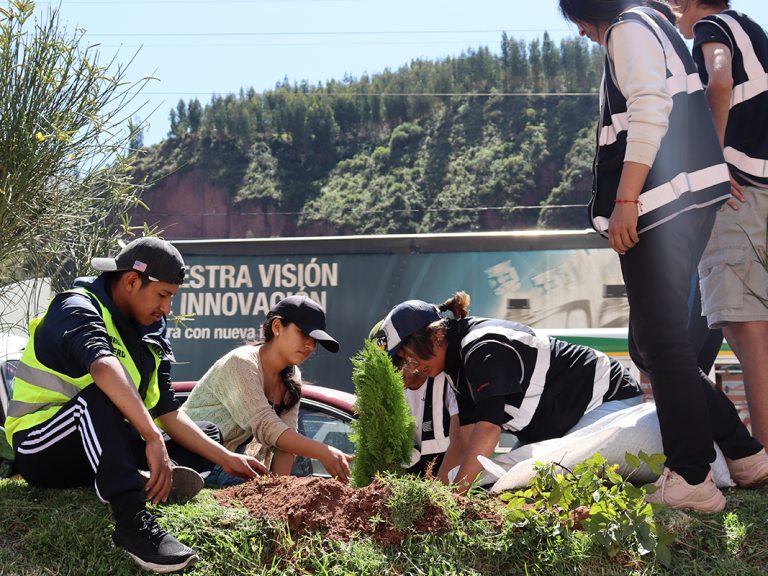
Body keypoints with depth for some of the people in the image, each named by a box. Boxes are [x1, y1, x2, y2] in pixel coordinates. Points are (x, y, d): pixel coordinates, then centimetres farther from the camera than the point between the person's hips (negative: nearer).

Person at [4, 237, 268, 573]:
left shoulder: (151, 332, 9)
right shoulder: (78, 309, -17)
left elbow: (168, 414, 7)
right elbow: (103, 367, -40)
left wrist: (226, 458, -4)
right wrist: (153, 440, -49)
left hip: (97, 447, 8)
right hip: (40, 451, -8)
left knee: (208, 435, 6)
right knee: (99, 395, -37)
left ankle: (147, 478, -23)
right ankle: (132, 520, -47)